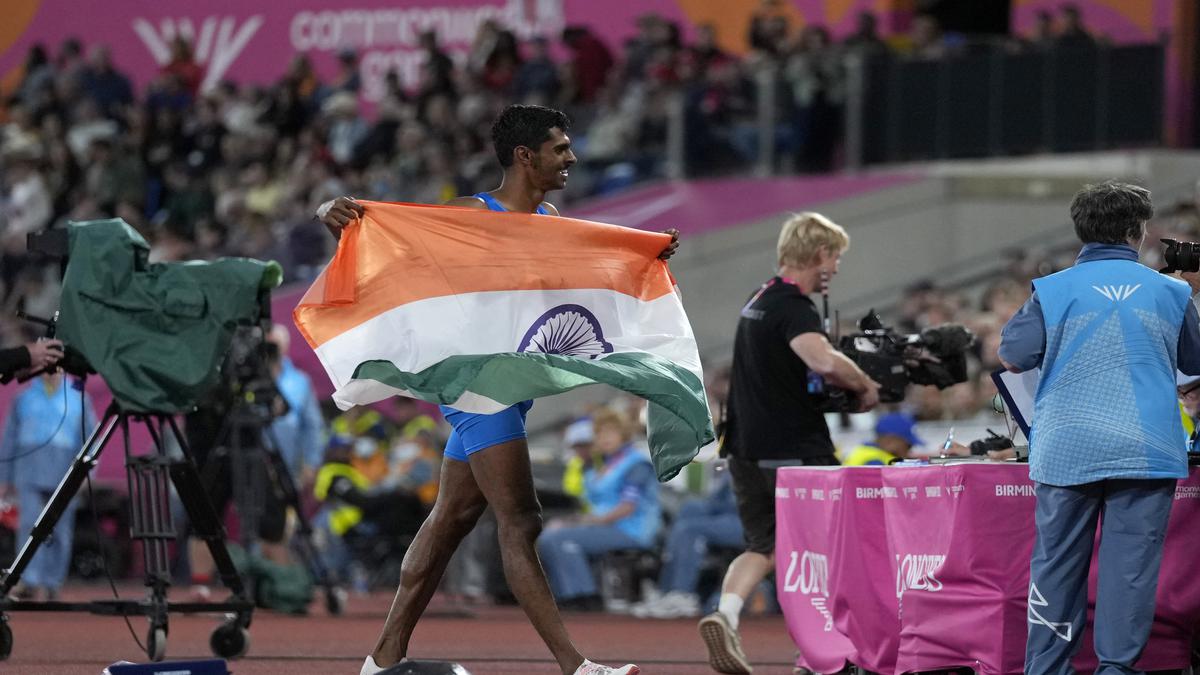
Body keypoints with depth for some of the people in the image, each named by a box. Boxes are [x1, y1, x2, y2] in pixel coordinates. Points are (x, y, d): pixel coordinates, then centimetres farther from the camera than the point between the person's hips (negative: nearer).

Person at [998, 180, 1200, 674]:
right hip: (1147, 449, 0)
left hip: (1066, 449, 0)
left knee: (1057, 564, 8)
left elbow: (1012, 356, 2)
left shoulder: (1053, 291, -1)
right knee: (1131, 567, 1)